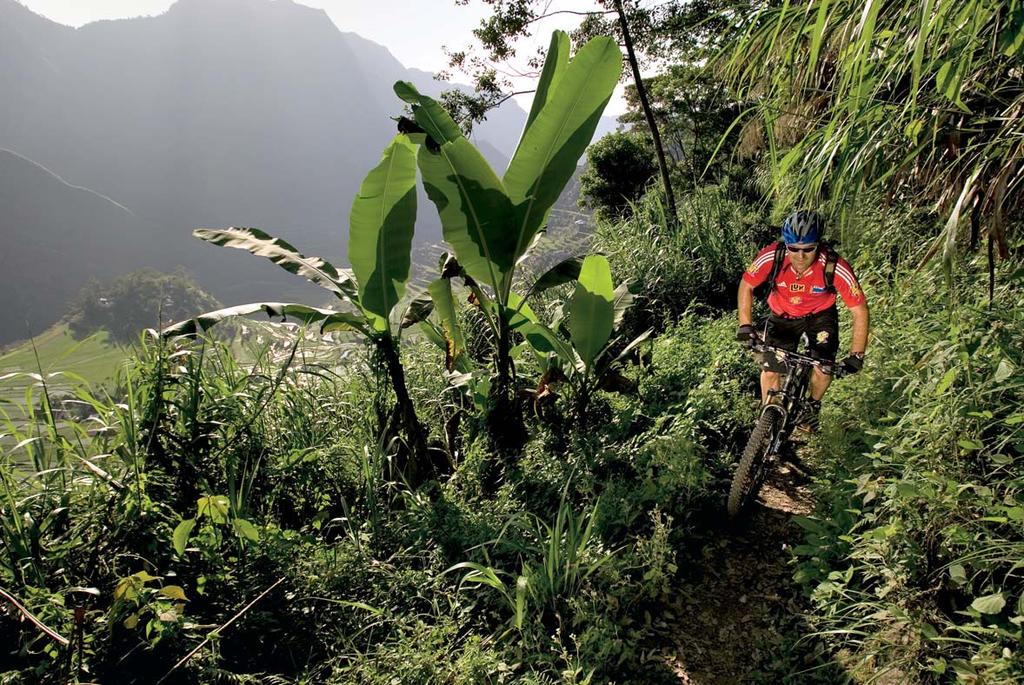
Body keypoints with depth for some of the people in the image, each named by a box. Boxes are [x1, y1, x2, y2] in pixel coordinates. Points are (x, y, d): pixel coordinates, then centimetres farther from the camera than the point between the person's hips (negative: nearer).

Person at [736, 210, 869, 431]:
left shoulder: (836, 268, -34)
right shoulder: (771, 257, -31)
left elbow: (860, 310, -24)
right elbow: (746, 285, -13)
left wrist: (856, 355, -28)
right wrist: (745, 324, -21)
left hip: (820, 316, -1)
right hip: (783, 316, 1)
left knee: (823, 370, -14)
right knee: (770, 371, -8)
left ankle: (813, 405, 20)